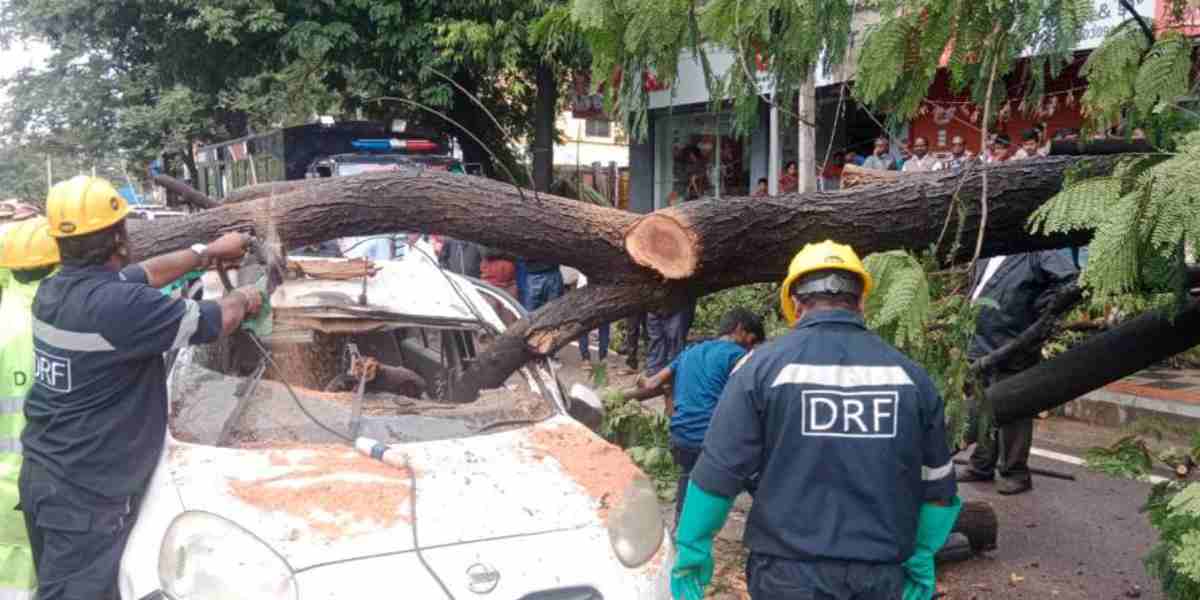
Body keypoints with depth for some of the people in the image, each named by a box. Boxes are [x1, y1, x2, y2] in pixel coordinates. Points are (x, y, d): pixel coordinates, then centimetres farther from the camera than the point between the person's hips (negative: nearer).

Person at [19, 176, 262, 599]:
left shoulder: (52, 290, 3)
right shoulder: (118, 305, -24)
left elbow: (147, 273, 17)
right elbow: (218, 320, -14)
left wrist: (208, 252, 25)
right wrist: (243, 299, 7)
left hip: (40, 473, 9)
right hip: (86, 492, -9)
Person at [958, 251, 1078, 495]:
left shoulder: (1037, 254, -11)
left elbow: (1070, 280, -20)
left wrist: (1039, 310, -16)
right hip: (979, 348, 8)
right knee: (978, 412, 16)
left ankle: (1015, 473, 14)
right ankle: (981, 466, 29)